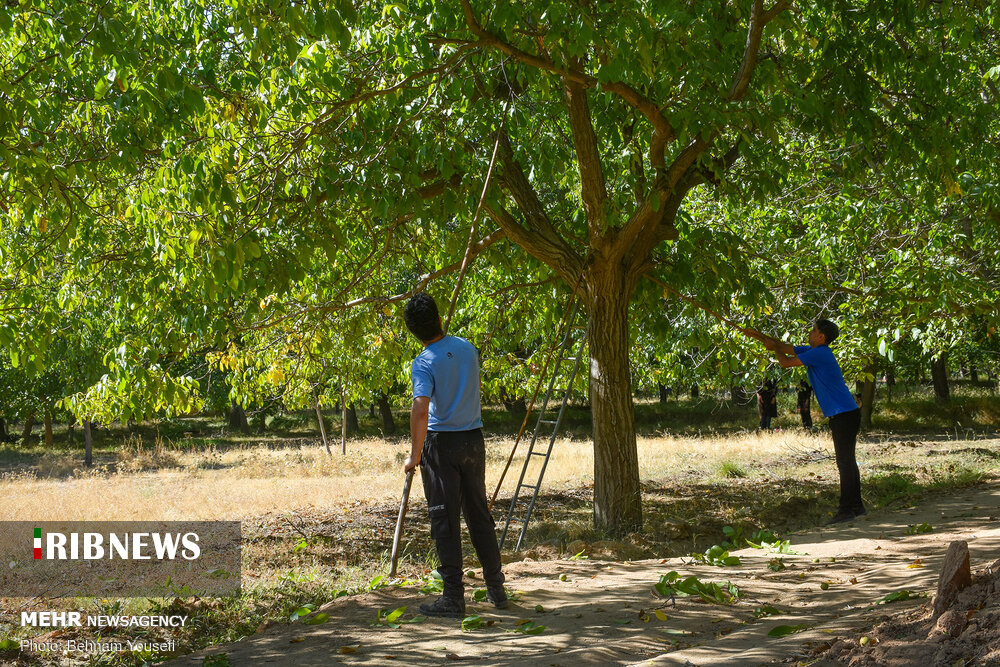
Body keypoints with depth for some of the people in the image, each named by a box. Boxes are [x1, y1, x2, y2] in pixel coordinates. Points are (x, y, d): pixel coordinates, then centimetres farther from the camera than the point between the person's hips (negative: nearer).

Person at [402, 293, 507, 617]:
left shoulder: (424, 363, -14)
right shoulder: (466, 347, 4)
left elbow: (420, 410, -25)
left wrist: (415, 454, -19)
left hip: (441, 443, -5)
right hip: (474, 440, 5)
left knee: (445, 520, 0)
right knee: (479, 514, 15)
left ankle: (453, 598, 0)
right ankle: (496, 588, 22)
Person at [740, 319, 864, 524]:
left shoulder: (819, 354, -17)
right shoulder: (812, 351, 14)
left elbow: (785, 362, -13)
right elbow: (785, 348, 22)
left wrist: (774, 347, 7)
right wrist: (756, 335, 19)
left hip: (844, 415, -10)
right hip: (842, 415, 10)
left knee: (845, 463, -8)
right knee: (847, 462, 13)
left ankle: (847, 509, -7)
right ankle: (856, 506, 17)